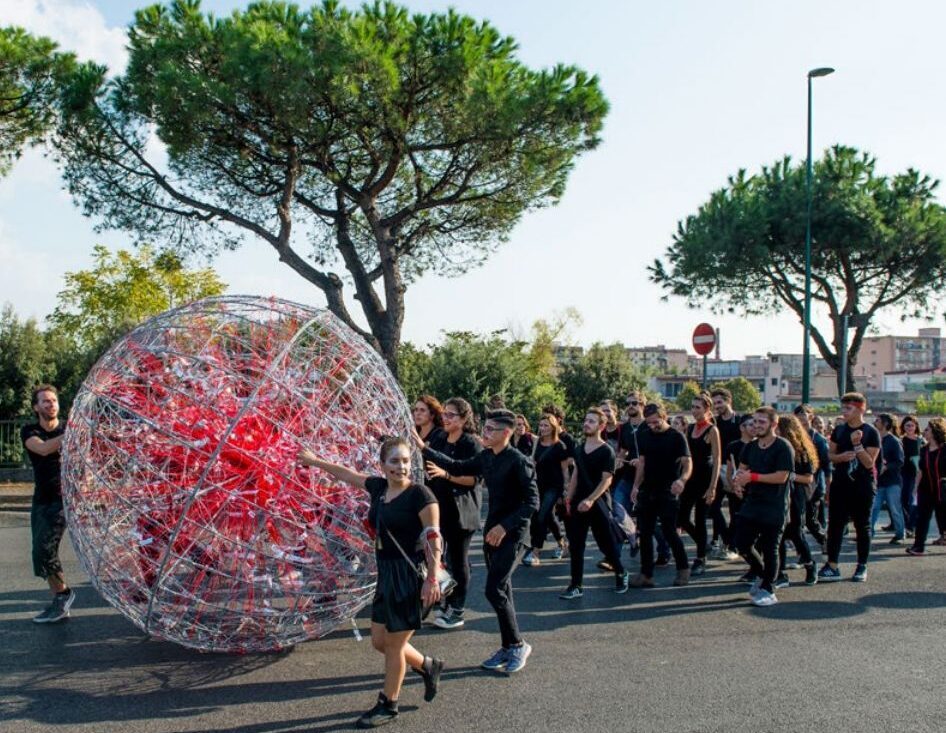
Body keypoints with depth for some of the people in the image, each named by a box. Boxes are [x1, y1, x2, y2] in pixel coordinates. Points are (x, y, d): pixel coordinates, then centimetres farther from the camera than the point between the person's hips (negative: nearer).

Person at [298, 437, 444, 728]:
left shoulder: (419, 494, -15)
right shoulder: (378, 487, 5)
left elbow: (433, 538, -18)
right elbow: (348, 474, 22)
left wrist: (432, 578, -24)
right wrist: (316, 461, 32)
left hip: (411, 575, -8)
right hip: (386, 573, 8)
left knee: (393, 644, 4)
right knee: (380, 642, 15)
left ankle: (388, 705, 24)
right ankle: (428, 666, 38)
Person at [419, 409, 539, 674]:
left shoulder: (519, 462, -17)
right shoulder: (485, 457, 4)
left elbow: (532, 502, -18)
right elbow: (458, 468, 15)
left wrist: (505, 527, -23)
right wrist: (424, 449, 11)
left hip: (512, 533, -7)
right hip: (492, 529, 7)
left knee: (494, 590, -10)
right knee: (502, 590, 13)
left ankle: (517, 644, 7)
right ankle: (508, 647, 24)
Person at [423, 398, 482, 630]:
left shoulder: (471, 444, -10)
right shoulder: (438, 441, 9)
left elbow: (473, 479, -17)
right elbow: (429, 468, 21)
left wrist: (445, 473, -26)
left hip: (460, 510, -6)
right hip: (439, 506, 6)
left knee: (458, 558, 2)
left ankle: (457, 611, 12)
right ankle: (447, 603, 24)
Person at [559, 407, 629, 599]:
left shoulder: (606, 451, -10)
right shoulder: (579, 449, 10)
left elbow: (606, 480, -15)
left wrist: (591, 500, -26)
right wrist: (569, 499, 7)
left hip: (598, 503, -6)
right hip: (579, 503, 6)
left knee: (606, 542, 3)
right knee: (575, 546, 3)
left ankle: (621, 574, 27)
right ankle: (576, 586, 8)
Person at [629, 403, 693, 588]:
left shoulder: (676, 437, -8)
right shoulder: (644, 436, 8)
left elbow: (687, 463, -15)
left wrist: (682, 479, -35)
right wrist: (636, 486, 4)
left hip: (668, 492, -6)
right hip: (647, 491, 6)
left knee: (669, 532, -5)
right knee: (645, 533, 5)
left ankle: (683, 569, 15)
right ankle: (646, 574, 12)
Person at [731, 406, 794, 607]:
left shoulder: (783, 447, -11)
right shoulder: (750, 446, 11)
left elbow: (781, 477, -18)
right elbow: (742, 469, 16)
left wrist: (752, 477, -20)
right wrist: (738, 481, -7)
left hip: (774, 508, -7)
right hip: (751, 504, 7)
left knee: (769, 549, 1)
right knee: (742, 543, 6)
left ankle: (768, 590, 14)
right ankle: (760, 574, 31)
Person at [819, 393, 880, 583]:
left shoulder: (871, 432, -6)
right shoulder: (839, 430, 7)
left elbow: (869, 463, -10)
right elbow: (830, 455, 11)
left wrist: (857, 445, -23)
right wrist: (841, 456, -10)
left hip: (863, 487, -4)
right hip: (840, 485, 4)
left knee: (862, 526, 6)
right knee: (835, 524, 1)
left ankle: (862, 567, 15)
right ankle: (832, 566, 4)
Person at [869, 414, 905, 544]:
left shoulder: (894, 441, -9)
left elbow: (900, 462, -13)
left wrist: (886, 467, -24)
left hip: (892, 481, -5)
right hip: (878, 481, 5)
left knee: (895, 509, 3)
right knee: (873, 507, 2)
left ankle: (900, 534, 16)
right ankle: (868, 532, 5)